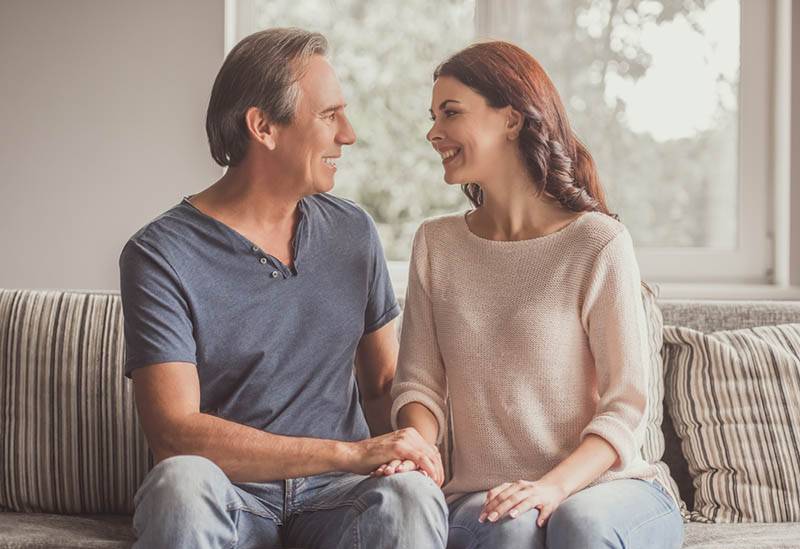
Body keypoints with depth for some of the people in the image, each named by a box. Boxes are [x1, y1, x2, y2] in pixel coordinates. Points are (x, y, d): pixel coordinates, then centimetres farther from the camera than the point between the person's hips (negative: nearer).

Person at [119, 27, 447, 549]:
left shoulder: (353, 232, 10)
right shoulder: (162, 255, -8)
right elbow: (174, 433, -17)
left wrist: (416, 455, -7)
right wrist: (353, 453, -20)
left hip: (334, 494, 2)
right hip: (227, 503, -2)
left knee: (412, 499, -31)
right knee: (183, 481, -36)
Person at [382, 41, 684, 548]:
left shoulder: (599, 244, -5)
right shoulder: (436, 244, 8)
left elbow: (623, 407, -7)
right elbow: (420, 382, 6)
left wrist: (554, 485, -22)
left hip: (603, 485, -1)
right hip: (483, 496, 1)